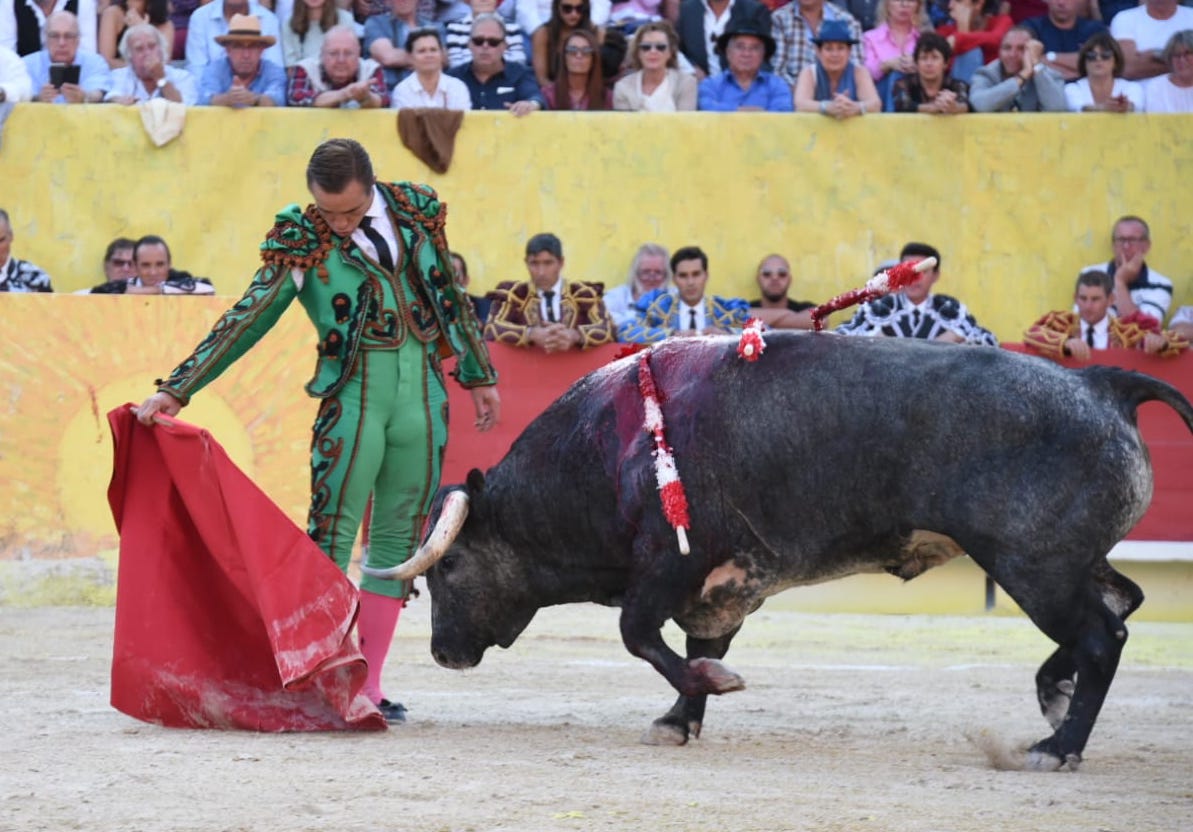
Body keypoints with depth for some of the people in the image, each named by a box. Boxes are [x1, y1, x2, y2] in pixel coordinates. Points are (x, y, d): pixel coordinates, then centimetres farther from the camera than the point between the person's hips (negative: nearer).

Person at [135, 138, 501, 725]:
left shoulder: (417, 210, 7)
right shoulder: (300, 241, -3)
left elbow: (451, 297, 18)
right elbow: (247, 320, -6)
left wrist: (479, 375, 24)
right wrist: (176, 390, -13)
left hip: (422, 394, 3)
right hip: (353, 393, -3)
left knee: (399, 540, 5)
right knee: (331, 536, -8)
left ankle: (368, 685, 10)